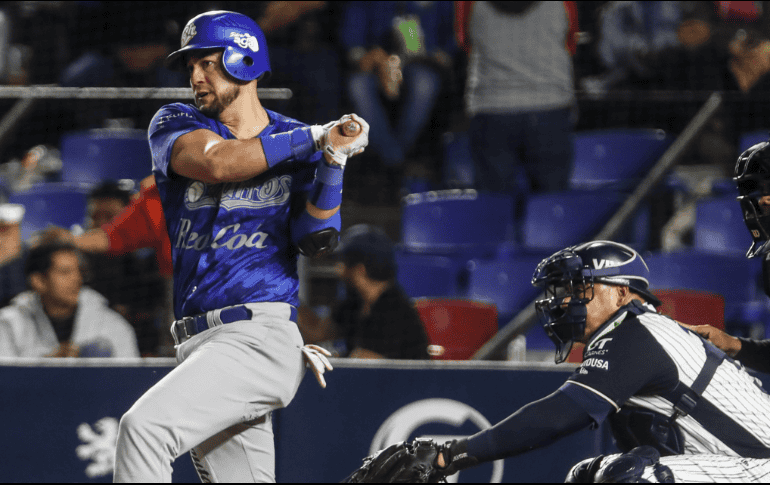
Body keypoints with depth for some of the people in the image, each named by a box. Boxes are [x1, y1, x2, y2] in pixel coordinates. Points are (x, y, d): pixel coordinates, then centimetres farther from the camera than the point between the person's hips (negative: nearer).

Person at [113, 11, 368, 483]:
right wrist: (316, 138, -11)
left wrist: (332, 159, -22)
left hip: (260, 338, -5)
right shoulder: (175, 125, 9)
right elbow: (217, 162, -13)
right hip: (197, 347, 5)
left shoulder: (300, 142, 5)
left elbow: (316, 240, -8)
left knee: (144, 427, -24)